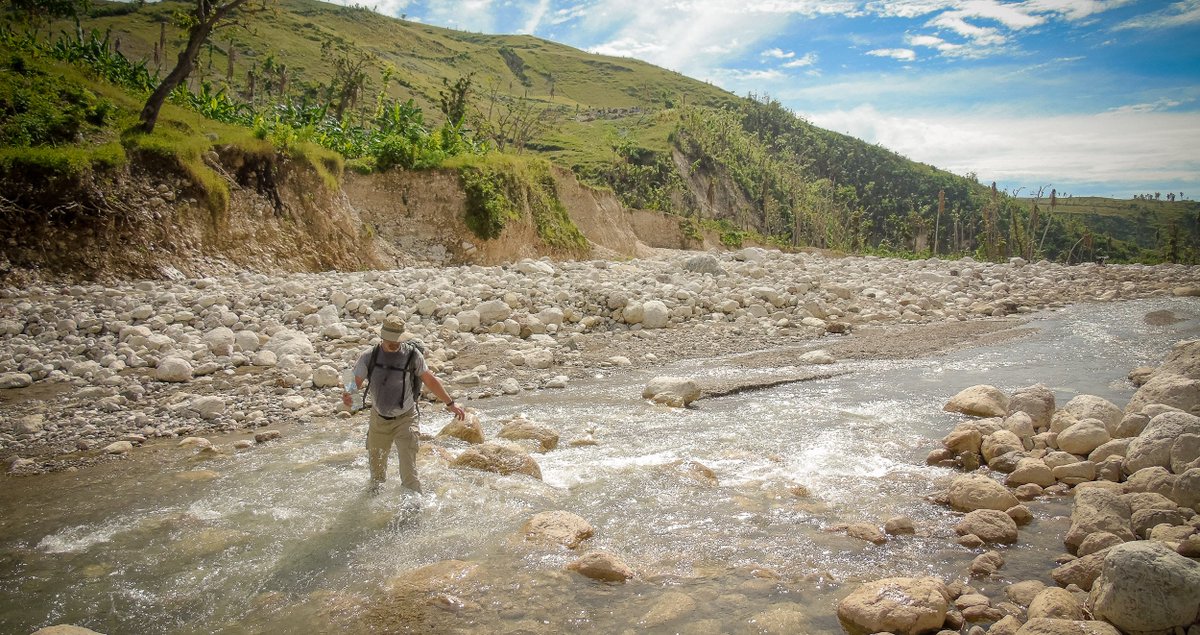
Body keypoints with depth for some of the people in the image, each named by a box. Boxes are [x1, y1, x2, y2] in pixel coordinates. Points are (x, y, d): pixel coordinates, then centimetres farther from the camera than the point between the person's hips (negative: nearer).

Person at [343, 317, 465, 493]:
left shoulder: (412, 355, -12)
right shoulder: (370, 356, -9)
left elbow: (430, 380, -1)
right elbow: (354, 382, -8)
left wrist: (450, 403, 1)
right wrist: (346, 394, -32)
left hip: (405, 419, -3)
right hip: (379, 420, 3)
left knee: (409, 473, -13)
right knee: (376, 468, 22)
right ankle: (374, 496, 51)